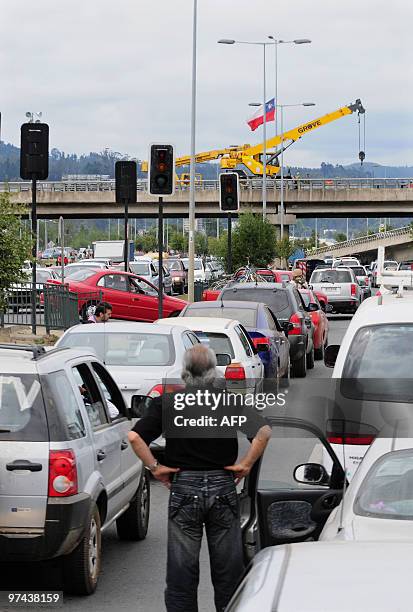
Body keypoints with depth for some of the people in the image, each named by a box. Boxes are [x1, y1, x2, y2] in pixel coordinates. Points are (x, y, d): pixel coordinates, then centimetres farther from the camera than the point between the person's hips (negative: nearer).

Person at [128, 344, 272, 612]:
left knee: (181, 570, 7)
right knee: (228, 569, 12)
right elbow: (264, 431, -16)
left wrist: (155, 467, 0)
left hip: (183, 489, 0)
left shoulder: (167, 403, -3)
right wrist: (246, 464, -6)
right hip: (223, 487, 0)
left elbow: (135, 437, -10)